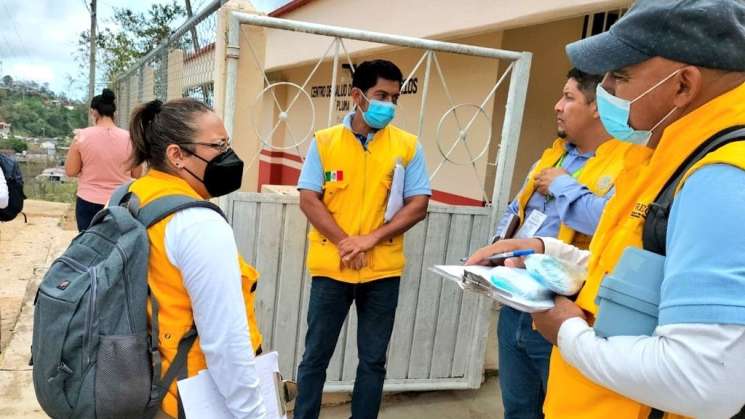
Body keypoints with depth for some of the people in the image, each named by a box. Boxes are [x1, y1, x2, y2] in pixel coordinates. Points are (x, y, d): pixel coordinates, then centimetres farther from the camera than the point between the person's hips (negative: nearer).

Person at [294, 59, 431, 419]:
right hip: (330, 267, 0)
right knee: (316, 356, 11)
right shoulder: (324, 141, 0)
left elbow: (419, 205, -3)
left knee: (373, 360, 12)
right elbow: (308, 199, -3)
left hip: (383, 270, 1)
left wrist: (370, 239, -14)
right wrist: (344, 243, -14)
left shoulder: (408, 146, 1)